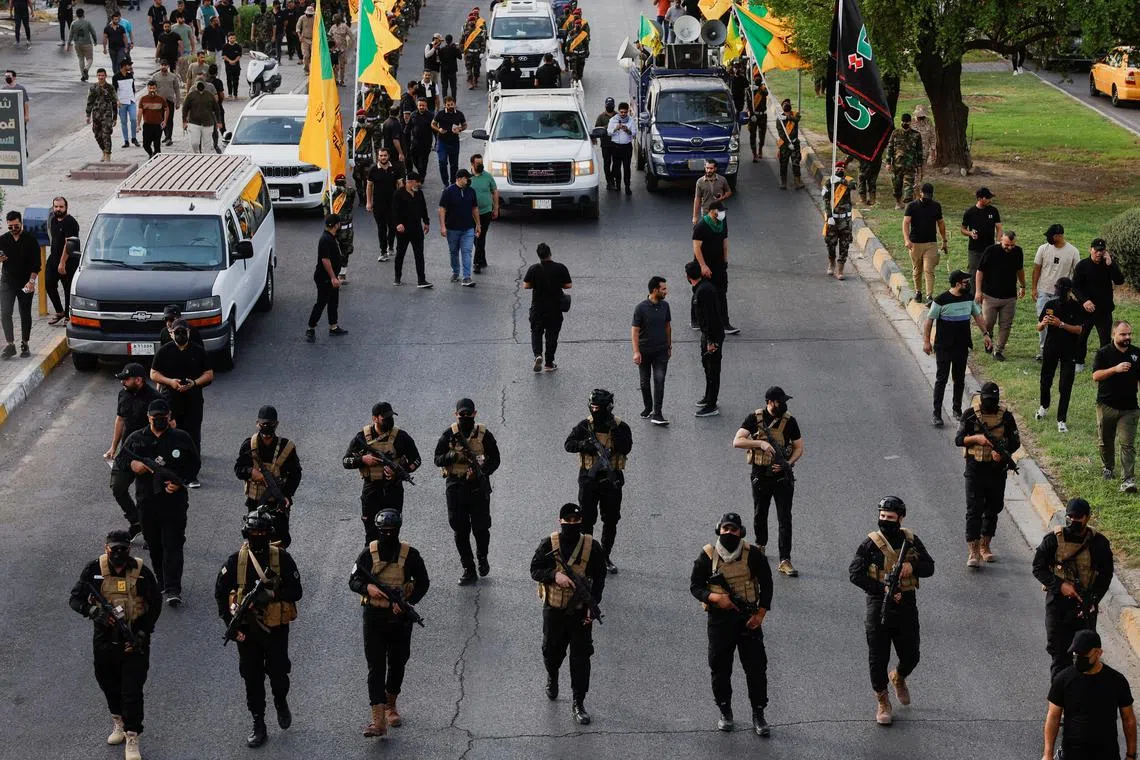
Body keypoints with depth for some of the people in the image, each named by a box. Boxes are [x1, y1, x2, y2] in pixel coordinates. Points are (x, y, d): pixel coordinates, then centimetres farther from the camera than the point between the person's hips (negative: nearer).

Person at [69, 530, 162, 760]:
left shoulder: (141, 571, -10)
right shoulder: (94, 569, -7)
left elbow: (155, 603, -2)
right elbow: (75, 598, -7)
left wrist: (143, 633, -10)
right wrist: (94, 611, -26)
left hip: (134, 639, -3)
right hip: (105, 637, 3)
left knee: (132, 689, -7)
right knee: (108, 683, 18)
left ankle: (132, 738, -1)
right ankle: (118, 722, 43)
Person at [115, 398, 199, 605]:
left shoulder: (182, 438, 3)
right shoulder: (136, 439, 7)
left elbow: (194, 464, 7)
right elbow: (119, 460, 11)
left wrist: (179, 482, -9)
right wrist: (132, 464, -13)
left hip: (174, 500, -3)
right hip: (147, 501, 3)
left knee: (173, 544, -8)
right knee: (154, 545, 11)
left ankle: (173, 589, -13)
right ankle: (161, 582, 26)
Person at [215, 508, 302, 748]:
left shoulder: (282, 558, -6)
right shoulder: (236, 560, -2)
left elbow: (296, 591, -7)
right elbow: (220, 591, 4)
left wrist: (272, 595, -23)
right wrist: (229, 621, -4)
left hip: (276, 629, -1)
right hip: (247, 630, 1)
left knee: (278, 673, 4)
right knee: (252, 678, 7)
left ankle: (281, 701, 38)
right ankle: (258, 725, 18)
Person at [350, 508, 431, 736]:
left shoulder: (410, 554, -3)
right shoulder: (368, 553, -2)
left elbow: (423, 583, 3)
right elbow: (353, 580, 2)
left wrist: (407, 602, -13)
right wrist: (367, 587, -20)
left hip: (400, 617, 1)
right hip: (374, 617, -1)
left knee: (398, 664, 14)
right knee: (376, 666, -8)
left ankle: (391, 706, 37)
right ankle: (378, 719, -14)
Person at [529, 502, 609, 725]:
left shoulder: (593, 547, -7)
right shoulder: (548, 545, -8)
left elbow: (599, 579, -1)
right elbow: (535, 570, -4)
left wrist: (593, 605, -9)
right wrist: (554, 575, -23)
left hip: (581, 612, -1)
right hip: (554, 609, 1)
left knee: (581, 657, 0)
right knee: (552, 650, 17)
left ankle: (578, 703, 10)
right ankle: (552, 677, 50)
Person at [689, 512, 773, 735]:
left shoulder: (753, 554, -5)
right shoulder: (708, 556, -4)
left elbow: (766, 584, 2)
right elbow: (695, 586, -1)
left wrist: (761, 613, -7)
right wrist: (715, 598, -19)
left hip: (748, 617, 0)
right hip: (719, 618, 0)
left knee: (756, 667, 0)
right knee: (720, 668, 7)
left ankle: (758, 715, 12)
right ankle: (725, 712, 25)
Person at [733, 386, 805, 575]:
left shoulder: (789, 421, -4)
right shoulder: (754, 419, -7)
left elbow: (799, 447, 3)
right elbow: (737, 442, -14)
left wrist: (788, 463, -15)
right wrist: (761, 443, -26)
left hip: (782, 476, 0)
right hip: (760, 476, 1)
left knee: (785, 519, -6)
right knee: (759, 516, 16)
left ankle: (785, 561, -5)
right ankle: (760, 546, 42)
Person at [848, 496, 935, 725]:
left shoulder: (911, 540, 4)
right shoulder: (871, 543, -6)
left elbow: (929, 567, 7)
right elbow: (855, 573, -11)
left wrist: (912, 566, -15)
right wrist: (883, 589, -18)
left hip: (906, 605, 3)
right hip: (879, 605, -3)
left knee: (911, 656, 9)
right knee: (878, 658, 2)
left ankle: (899, 678, 42)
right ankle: (883, 702, 18)